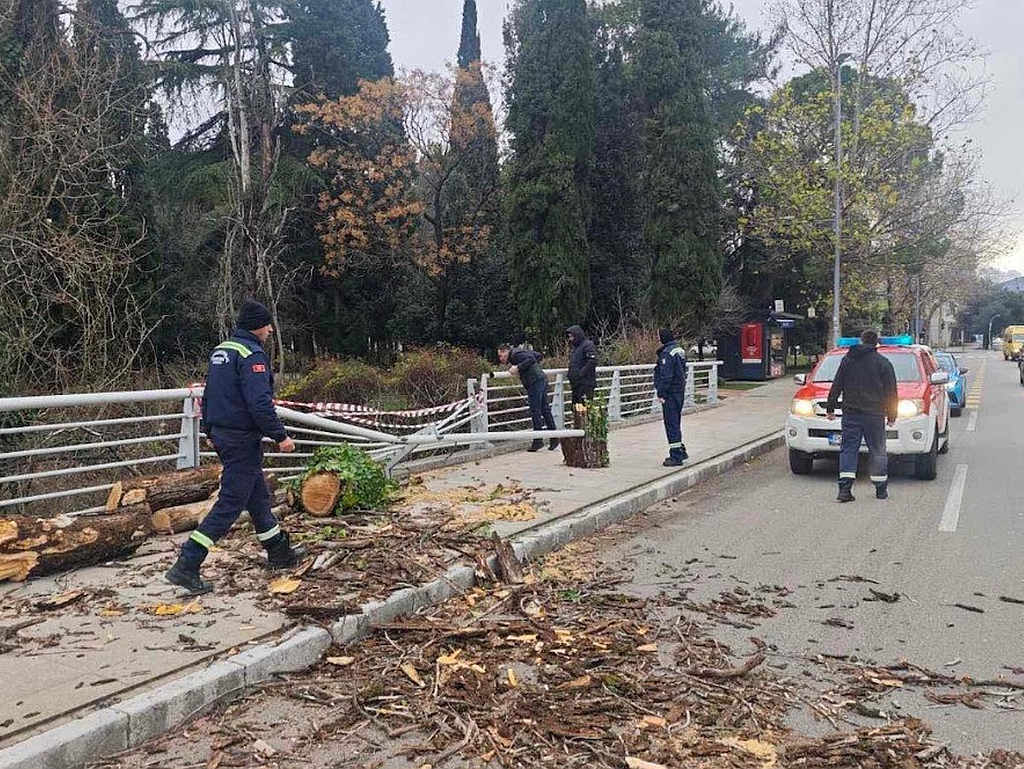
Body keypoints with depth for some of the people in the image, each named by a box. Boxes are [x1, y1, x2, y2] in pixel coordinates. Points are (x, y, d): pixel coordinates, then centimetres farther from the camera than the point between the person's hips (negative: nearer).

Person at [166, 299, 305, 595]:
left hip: (221, 434, 10)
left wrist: (210, 430, 25)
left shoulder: (220, 351, 12)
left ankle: (279, 552, 32)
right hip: (242, 439, -10)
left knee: (258, 495, 19)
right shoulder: (252, 355, -18)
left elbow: (208, 396, 18)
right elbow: (260, 404, -24)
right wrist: (280, 436, -17)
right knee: (231, 503, -5)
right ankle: (186, 566, -5)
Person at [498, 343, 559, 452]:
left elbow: (531, 359, -21)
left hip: (535, 382, -10)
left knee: (535, 411, -6)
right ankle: (554, 439, 14)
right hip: (542, 379, 10)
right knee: (545, 410, 11)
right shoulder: (520, 351, 21)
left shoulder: (515, 354, -7)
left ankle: (538, 441, -3)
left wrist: (518, 367, -20)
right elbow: (538, 355, 26)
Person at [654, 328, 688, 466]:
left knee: (671, 423, -5)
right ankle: (680, 451, 27)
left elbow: (666, 376, -21)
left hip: (670, 393, -10)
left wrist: (661, 393, -16)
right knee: (676, 423, 19)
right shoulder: (679, 350, 12)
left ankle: (676, 456, -3)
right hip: (680, 391, 10)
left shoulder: (667, 353, -18)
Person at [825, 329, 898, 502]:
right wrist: (891, 415, 8)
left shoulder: (847, 359, 8)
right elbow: (891, 392, 3)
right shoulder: (883, 362, 3)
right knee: (877, 451, 8)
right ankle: (881, 489, 15)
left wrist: (830, 407, 10)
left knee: (848, 449, 2)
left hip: (851, 413, 1)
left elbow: (836, 386, 7)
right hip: (874, 414, -1)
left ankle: (845, 488, -9)